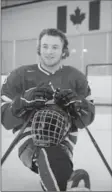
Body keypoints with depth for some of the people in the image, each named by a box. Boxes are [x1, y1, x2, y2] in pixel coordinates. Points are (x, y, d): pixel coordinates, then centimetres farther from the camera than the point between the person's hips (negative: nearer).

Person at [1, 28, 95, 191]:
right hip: (31, 137, -1)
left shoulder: (76, 78, 8)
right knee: (47, 155, -37)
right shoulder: (20, 76, 3)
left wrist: (75, 105, -19)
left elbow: (86, 119, 3)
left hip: (63, 138, 1)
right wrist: (24, 103, -21)